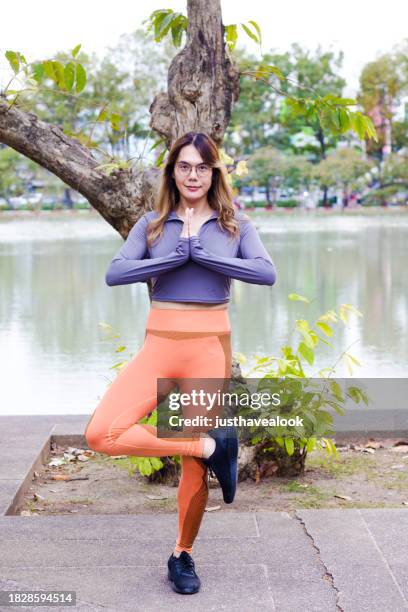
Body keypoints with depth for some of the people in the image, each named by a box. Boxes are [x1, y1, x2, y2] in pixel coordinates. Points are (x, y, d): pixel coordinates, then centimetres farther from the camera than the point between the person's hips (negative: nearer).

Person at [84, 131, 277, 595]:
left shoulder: (234, 225, 6)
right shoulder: (153, 224, 7)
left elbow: (267, 273, -12)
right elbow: (115, 274, -8)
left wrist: (202, 255, -15)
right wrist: (177, 257, -14)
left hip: (210, 346, -1)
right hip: (160, 344, 1)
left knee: (196, 464, 4)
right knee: (102, 434, -20)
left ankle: (183, 556, 25)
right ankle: (211, 446, -7)